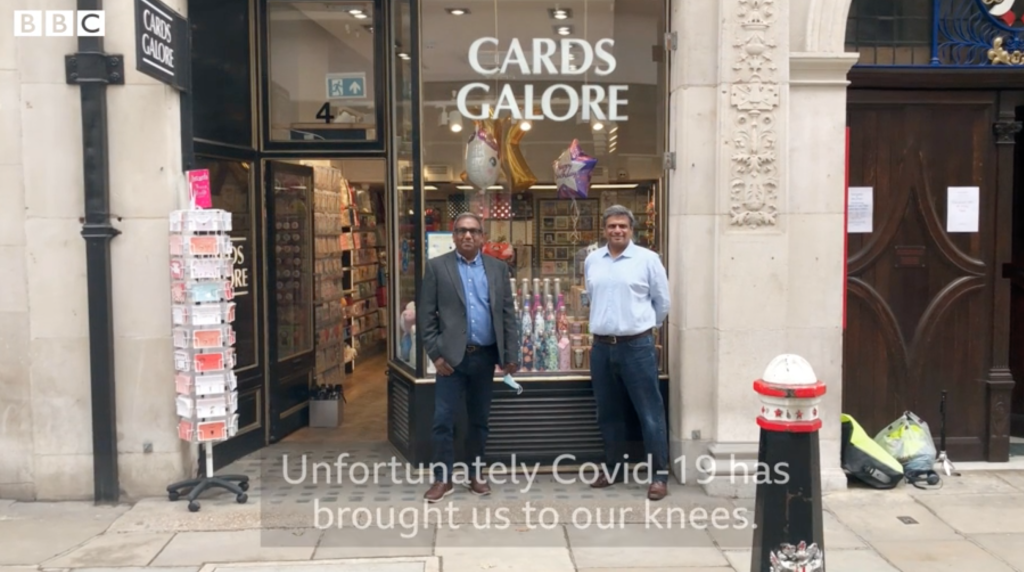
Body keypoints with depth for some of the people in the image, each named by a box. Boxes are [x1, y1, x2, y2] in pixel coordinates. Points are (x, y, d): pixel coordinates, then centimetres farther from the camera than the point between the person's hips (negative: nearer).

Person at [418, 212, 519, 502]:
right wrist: (435, 354, -8)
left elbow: (508, 314, 6)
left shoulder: (498, 268, 7)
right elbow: (425, 315, -2)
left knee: (479, 419, 12)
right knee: (443, 420, -1)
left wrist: (511, 355, 1)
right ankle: (443, 479, 13)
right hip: (452, 356, -2)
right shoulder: (437, 266, 0)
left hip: (485, 355, 2)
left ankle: (475, 475, 25)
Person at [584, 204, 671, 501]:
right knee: (608, 414, 14)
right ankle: (614, 469, 28)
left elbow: (662, 301, 3)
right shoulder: (592, 260, 8)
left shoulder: (647, 259, -5)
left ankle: (659, 475, 7)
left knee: (650, 413, -1)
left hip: (637, 346, -4)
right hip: (601, 346, 5)